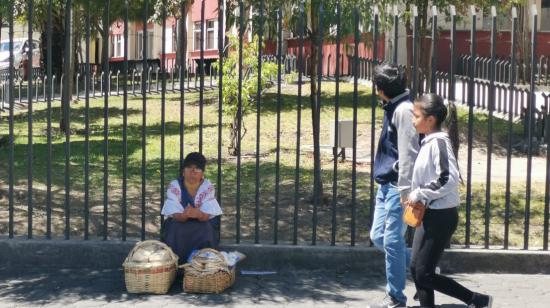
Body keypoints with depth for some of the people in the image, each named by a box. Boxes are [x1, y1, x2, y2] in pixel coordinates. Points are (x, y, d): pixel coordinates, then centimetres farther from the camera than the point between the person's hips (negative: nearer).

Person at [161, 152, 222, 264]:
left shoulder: (208, 187, -13)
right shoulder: (174, 186, -14)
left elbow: (206, 216, -22)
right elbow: (175, 215, -23)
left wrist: (198, 214, -48)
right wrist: (184, 215, -49)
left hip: (202, 226, 0)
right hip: (179, 224, 0)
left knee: (205, 229, -32)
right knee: (175, 228, -32)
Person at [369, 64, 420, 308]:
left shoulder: (404, 110, -14)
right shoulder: (392, 108, 15)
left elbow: (408, 152, -19)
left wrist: (405, 189, -21)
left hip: (397, 187, -10)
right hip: (385, 185, 10)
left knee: (392, 240, -4)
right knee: (378, 237, 12)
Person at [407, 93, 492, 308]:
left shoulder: (439, 141, -17)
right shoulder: (429, 142, 11)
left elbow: (450, 178, -27)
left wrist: (420, 194, -20)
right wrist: (417, 196, 9)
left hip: (441, 216, -9)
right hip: (429, 214, 9)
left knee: (424, 274, -5)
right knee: (416, 268, 11)